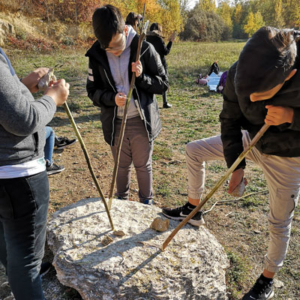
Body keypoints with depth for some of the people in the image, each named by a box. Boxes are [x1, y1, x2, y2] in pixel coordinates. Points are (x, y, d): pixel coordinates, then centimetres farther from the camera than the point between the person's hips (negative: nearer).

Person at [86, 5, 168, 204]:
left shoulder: (145, 49, -12)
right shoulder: (96, 55, -5)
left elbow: (163, 84, -5)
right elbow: (93, 91, 0)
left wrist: (142, 77, -24)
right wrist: (111, 98, -19)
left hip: (142, 121, -2)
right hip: (115, 123, 2)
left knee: (143, 165, 13)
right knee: (122, 166, 18)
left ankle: (147, 202, 34)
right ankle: (121, 200, 39)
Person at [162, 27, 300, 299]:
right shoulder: (238, 74, -26)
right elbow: (230, 121, -12)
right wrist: (236, 165, -14)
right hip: (251, 141, 4)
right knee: (194, 150, 2)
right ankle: (193, 210, 21)